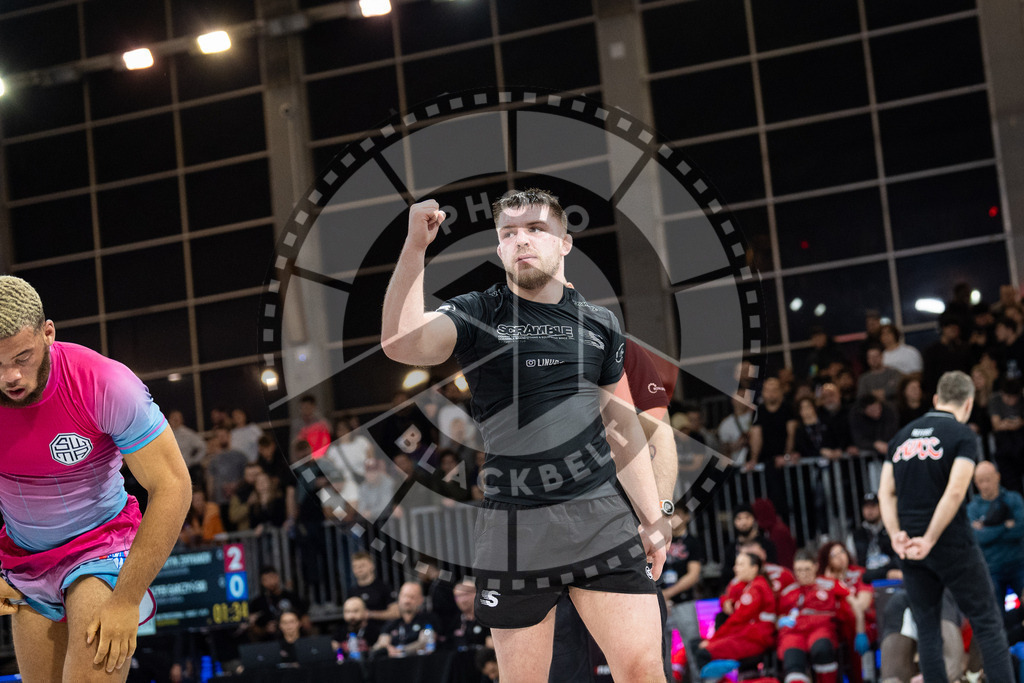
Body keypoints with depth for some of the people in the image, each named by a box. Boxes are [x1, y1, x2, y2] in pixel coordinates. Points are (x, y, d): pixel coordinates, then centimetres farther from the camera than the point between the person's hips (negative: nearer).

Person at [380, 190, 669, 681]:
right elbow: (401, 344, -17)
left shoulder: (600, 324, 13)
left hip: (601, 518, 2)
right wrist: (415, 245, -24)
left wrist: (653, 519, 18)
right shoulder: (476, 314, 3)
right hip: (513, 526, -2)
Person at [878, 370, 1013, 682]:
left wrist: (897, 535, -2)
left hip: (911, 549, 5)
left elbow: (886, 492, 7)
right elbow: (955, 492, -16)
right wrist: (929, 540, -14)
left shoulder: (902, 436, 13)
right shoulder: (963, 435, -5)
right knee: (988, 623, 1)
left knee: (927, 629, 9)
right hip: (953, 545, -5)